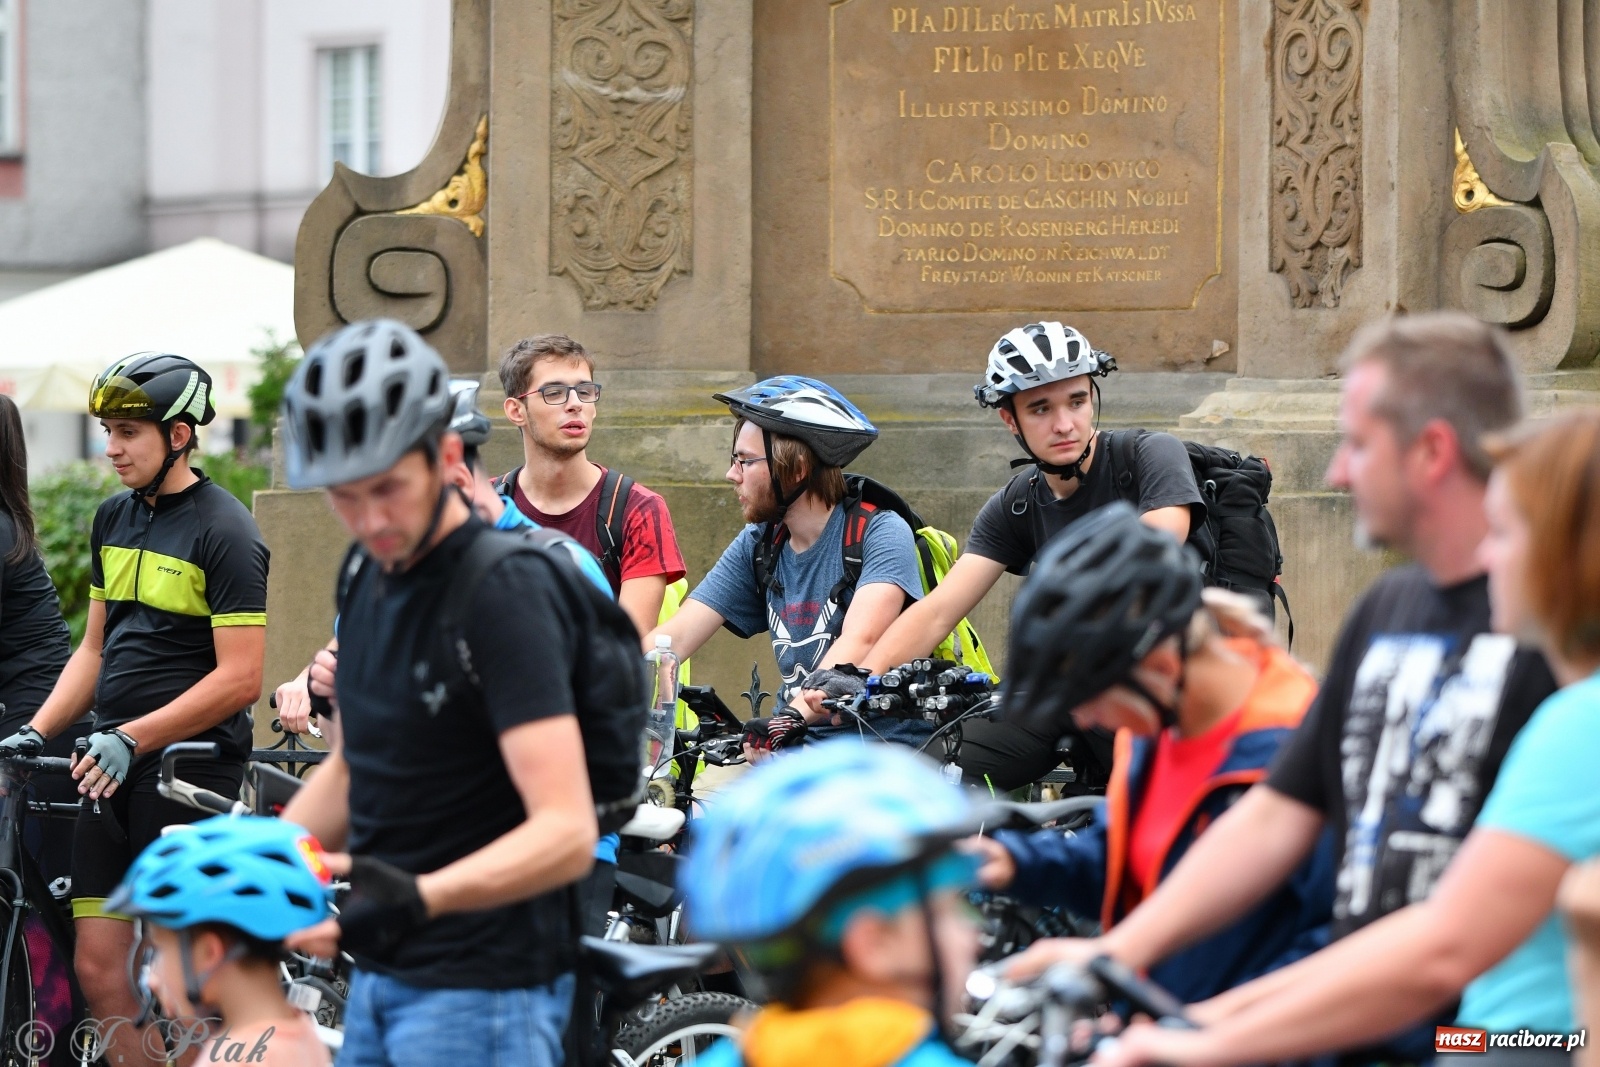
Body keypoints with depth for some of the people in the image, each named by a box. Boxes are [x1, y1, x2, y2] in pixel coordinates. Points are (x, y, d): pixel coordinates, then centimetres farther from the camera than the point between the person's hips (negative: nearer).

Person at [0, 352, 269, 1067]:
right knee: (99, 968, 2)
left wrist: (133, 740, -20)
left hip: (188, 764, -7)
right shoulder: (114, 520, 14)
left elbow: (240, 679, -16)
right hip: (113, 768, 7)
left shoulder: (224, 532, -10)